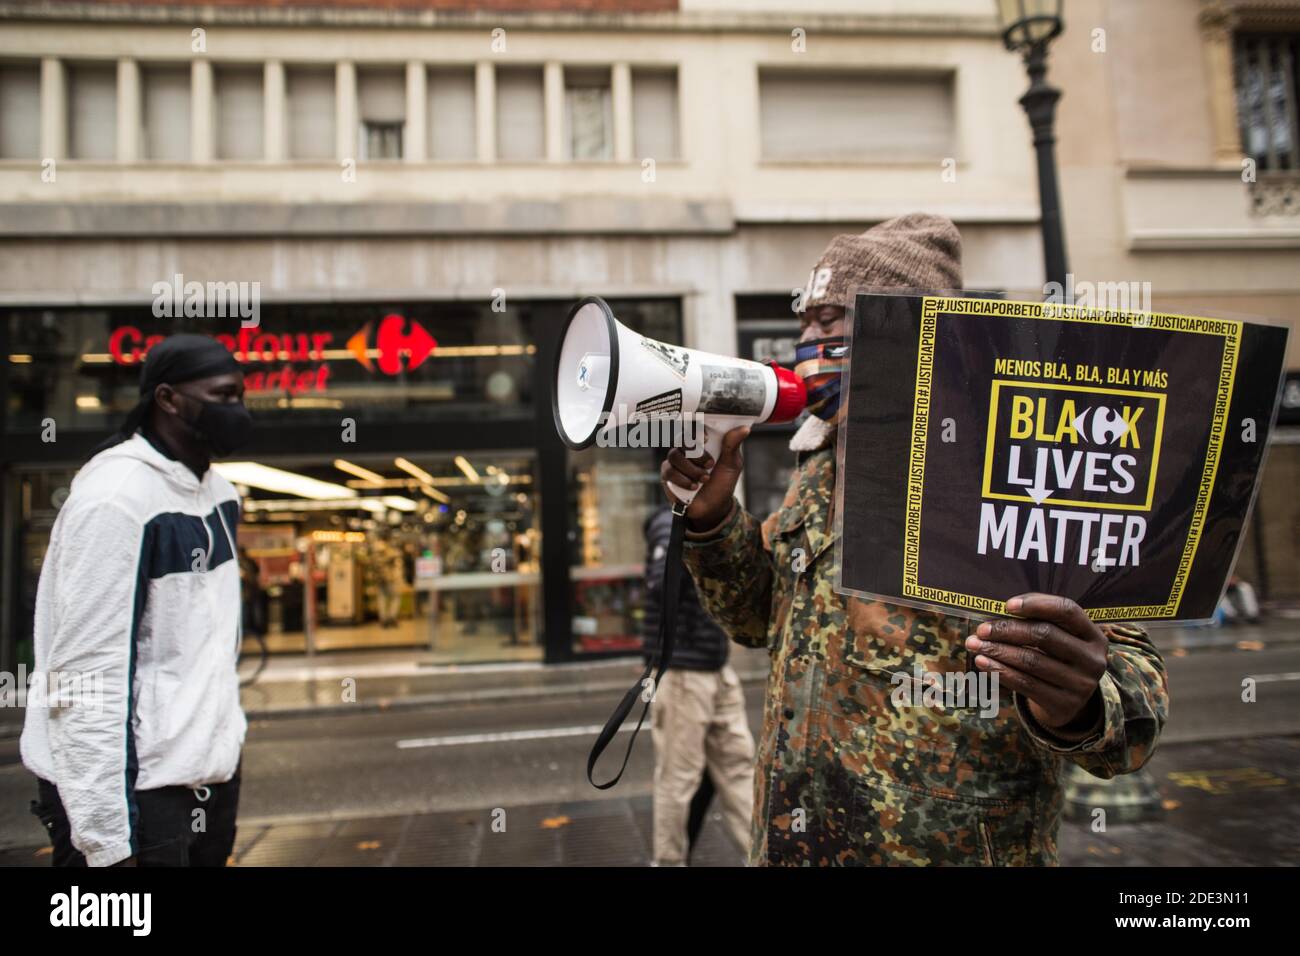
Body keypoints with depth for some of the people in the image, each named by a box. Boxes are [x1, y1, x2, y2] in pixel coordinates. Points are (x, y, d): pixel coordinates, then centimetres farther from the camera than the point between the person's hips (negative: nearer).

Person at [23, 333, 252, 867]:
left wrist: (224, 740, 17)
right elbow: (88, 676, -20)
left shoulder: (218, 493, 7)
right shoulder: (115, 498, -17)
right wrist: (107, 839, -19)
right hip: (133, 789, -7)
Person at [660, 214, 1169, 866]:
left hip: (951, 846, -6)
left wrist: (1077, 708, -37)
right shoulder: (820, 472, 6)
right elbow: (763, 615, 14)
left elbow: (1120, 664, -15)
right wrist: (712, 519, -3)